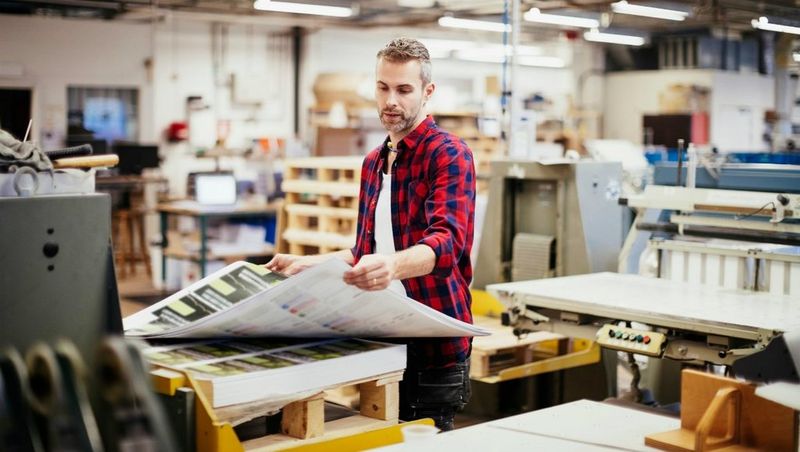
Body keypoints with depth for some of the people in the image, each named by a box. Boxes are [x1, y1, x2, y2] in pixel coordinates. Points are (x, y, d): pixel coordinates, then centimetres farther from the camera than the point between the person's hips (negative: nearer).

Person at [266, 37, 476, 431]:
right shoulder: (373, 162, 16)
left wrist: (392, 266, -43)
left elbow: (447, 241, -25)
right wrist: (306, 265, 15)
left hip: (433, 345, -7)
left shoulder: (449, 154, -9)